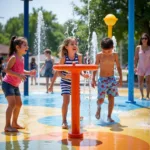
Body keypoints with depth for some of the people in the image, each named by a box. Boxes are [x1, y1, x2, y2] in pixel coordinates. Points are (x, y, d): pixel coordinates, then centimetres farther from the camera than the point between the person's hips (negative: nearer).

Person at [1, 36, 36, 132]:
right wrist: (18, 75, -32)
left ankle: (14, 123, 29)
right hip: (8, 84, -9)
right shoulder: (13, 57, -19)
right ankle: (7, 126, -14)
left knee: (19, 104, 15)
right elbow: (7, 70, -24)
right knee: (12, 103, -19)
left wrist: (29, 72, 5)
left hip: (15, 85, 9)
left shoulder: (22, 58, 7)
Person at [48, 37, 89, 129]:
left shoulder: (79, 56, -10)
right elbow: (58, 72, -14)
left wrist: (83, 74, -20)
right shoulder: (64, 58, -18)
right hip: (65, 82, -4)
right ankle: (64, 121, -9)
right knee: (66, 100, -18)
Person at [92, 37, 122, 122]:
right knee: (101, 99, -8)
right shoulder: (99, 55, -5)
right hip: (102, 79, -2)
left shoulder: (115, 55, -2)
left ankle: (109, 116, 15)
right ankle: (99, 107, 26)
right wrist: (93, 79, -1)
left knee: (111, 98, 1)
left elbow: (118, 67, 6)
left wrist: (120, 78, -1)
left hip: (112, 79, 2)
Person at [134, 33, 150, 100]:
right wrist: (135, 67, -2)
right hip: (140, 67, 2)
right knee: (140, 82, 6)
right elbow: (136, 58, 3)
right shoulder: (138, 47, 0)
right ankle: (142, 95, 19)